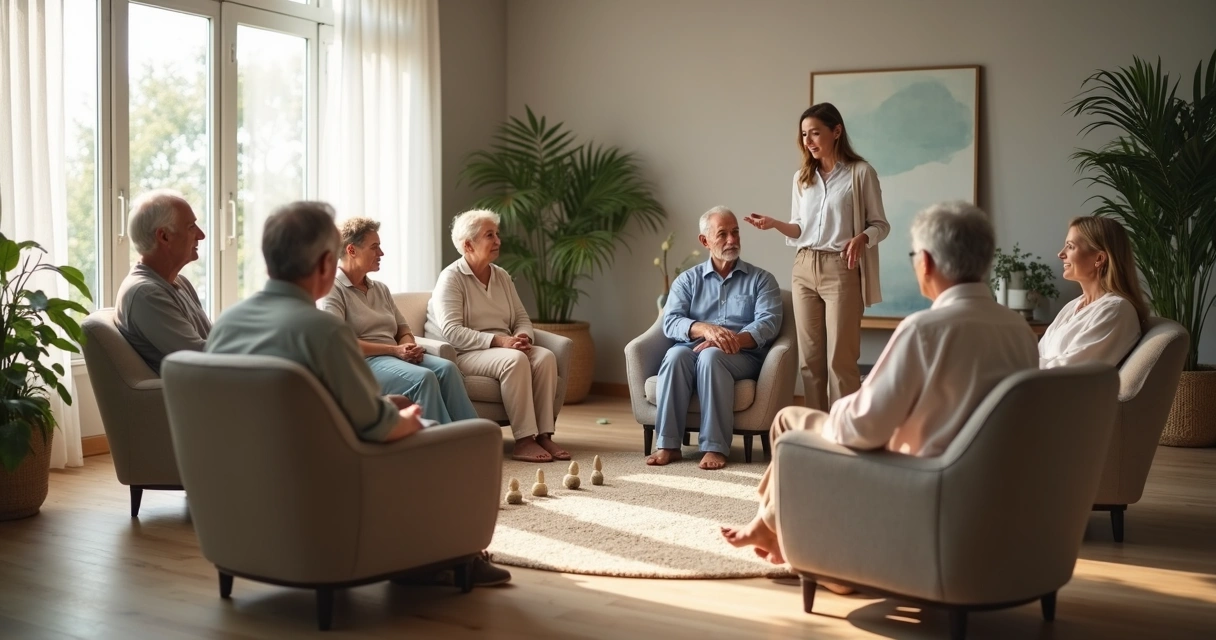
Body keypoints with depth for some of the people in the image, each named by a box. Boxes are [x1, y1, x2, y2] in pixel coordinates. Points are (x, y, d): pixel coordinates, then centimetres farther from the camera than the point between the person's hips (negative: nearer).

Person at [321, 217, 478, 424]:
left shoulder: (381, 289, 21)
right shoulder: (332, 290, -4)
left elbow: (403, 330, 20)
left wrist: (409, 347, -6)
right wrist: (394, 350, -18)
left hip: (396, 357, 7)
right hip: (363, 361, -7)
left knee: (446, 368, -21)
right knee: (423, 378, -32)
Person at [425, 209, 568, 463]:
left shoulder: (502, 276, 16)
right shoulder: (451, 278, -7)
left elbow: (522, 318, 17)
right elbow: (451, 331, -18)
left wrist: (523, 337, -8)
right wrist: (498, 341, -26)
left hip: (502, 347, 7)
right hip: (464, 354, -7)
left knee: (545, 356, -22)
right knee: (515, 360, -34)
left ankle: (544, 435, -24)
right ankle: (523, 440, -32)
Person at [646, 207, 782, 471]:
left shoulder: (761, 279, 12)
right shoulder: (688, 280, 15)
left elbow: (768, 323, -5)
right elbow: (670, 322, 0)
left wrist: (732, 340, -24)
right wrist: (705, 329, -22)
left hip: (742, 357, -2)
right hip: (692, 351, 2)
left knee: (711, 356, -35)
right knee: (676, 354, -33)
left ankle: (714, 447, -36)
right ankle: (668, 445, -32)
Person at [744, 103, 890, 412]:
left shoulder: (860, 173, -3)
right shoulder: (801, 177, 12)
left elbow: (880, 225, 0)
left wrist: (861, 238, -21)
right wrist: (775, 224, -4)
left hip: (841, 270, -5)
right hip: (804, 269, 5)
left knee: (840, 359, -4)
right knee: (810, 357, 6)